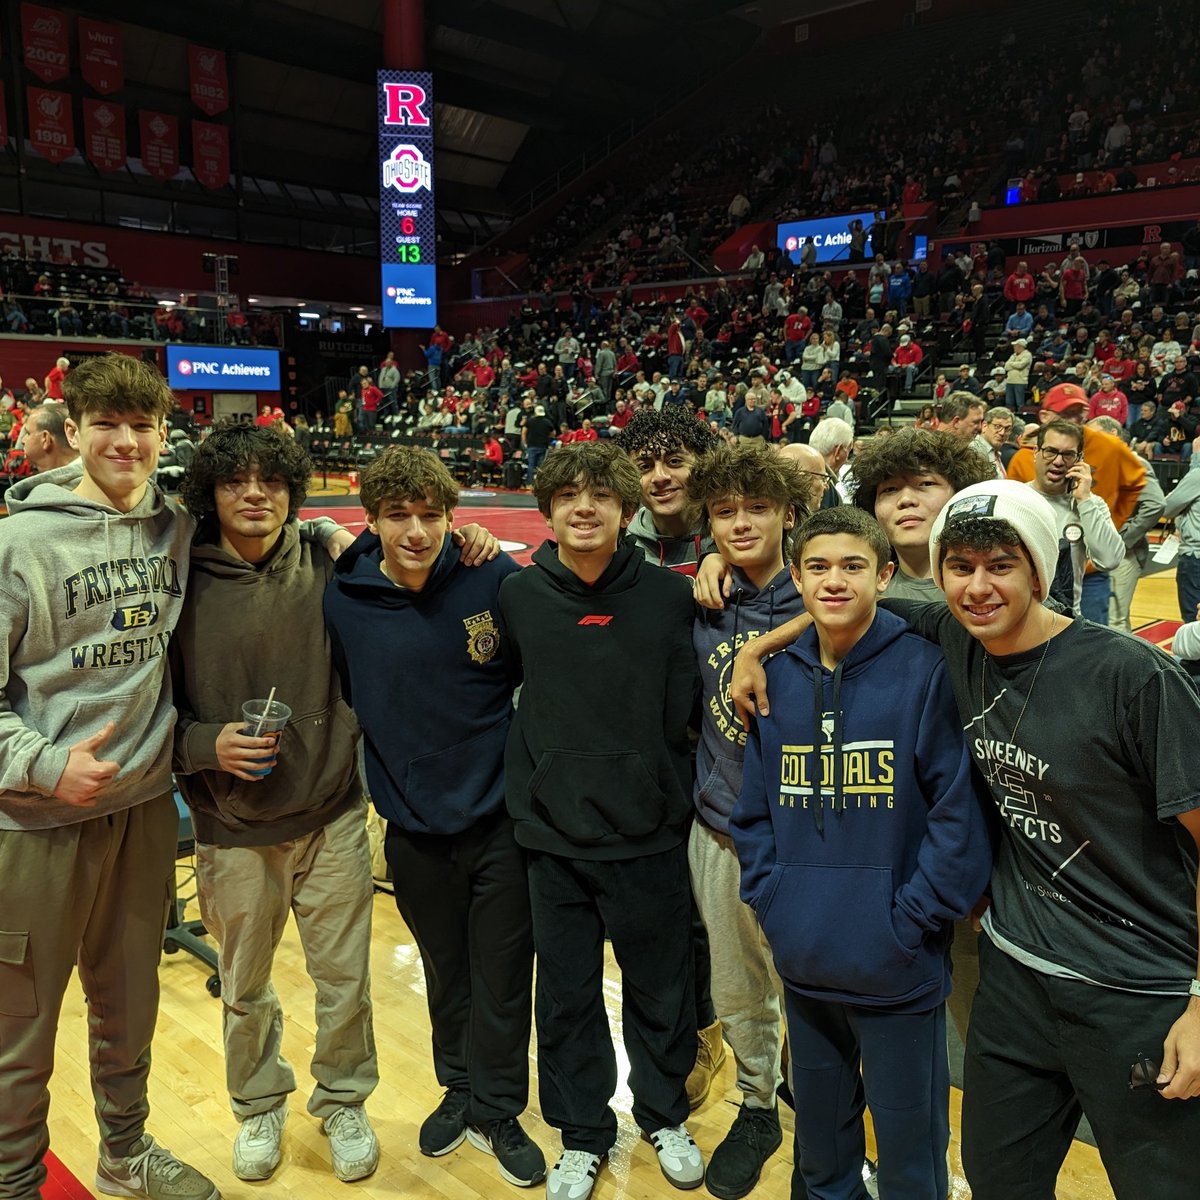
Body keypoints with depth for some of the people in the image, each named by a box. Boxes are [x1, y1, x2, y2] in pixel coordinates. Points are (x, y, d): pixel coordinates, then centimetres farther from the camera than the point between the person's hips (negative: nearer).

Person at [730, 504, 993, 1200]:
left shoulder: (923, 671, -11)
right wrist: (773, 901, -1)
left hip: (898, 973, -4)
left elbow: (960, 814, -13)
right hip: (803, 968, 5)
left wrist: (909, 921, -15)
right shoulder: (780, 678, 3)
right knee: (819, 1143, 23)